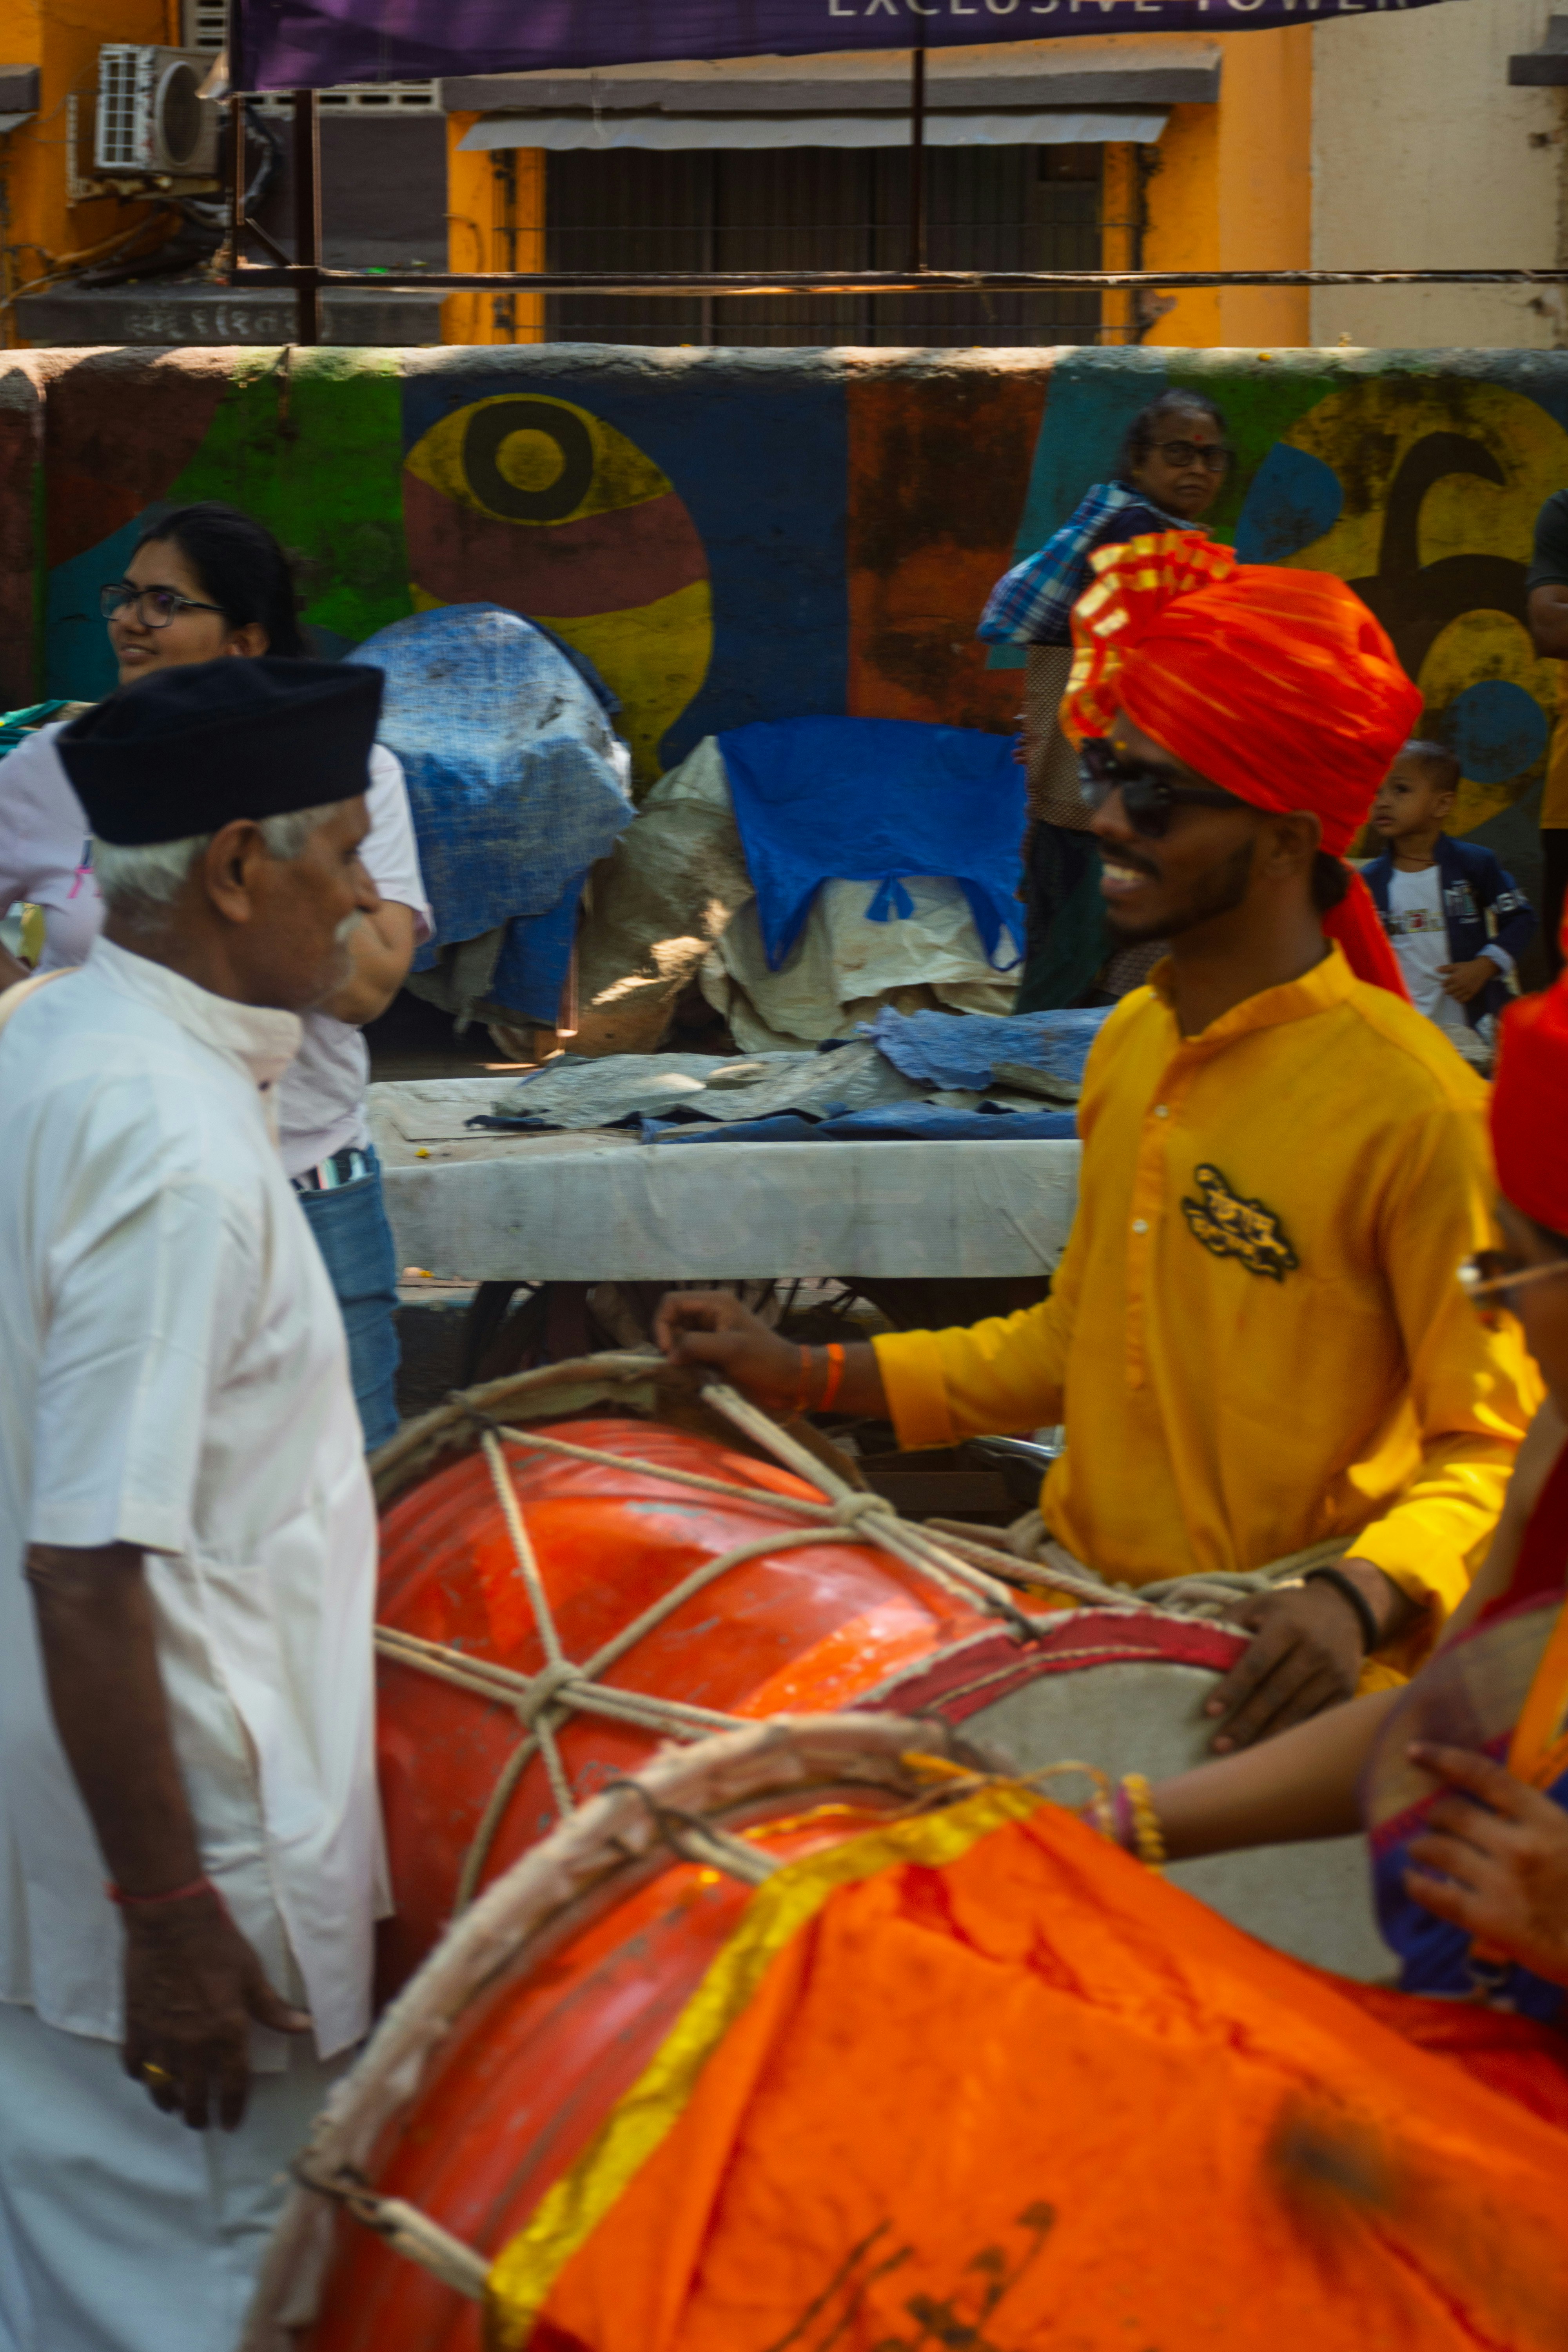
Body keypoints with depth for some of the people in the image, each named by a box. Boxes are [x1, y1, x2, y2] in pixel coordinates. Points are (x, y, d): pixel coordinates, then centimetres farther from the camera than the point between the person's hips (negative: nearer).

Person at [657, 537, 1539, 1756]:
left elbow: (1493, 1446, -11)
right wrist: (808, 1373, 16)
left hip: (1267, 1672, -7)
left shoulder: (1416, 1106, -14)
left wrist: (1364, 1595, -30)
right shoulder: (1130, 1047, 12)